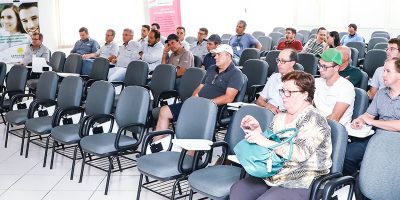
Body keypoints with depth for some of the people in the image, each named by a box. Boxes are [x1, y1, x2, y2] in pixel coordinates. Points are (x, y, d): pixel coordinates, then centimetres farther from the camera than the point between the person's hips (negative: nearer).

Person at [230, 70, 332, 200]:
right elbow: (266, 147, 15)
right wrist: (257, 130, -3)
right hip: (272, 176, 7)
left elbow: (300, 154, -24)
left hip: (300, 185, -7)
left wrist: (264, 141, -26)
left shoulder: (314, 120, -11)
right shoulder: (280, 117, 11)